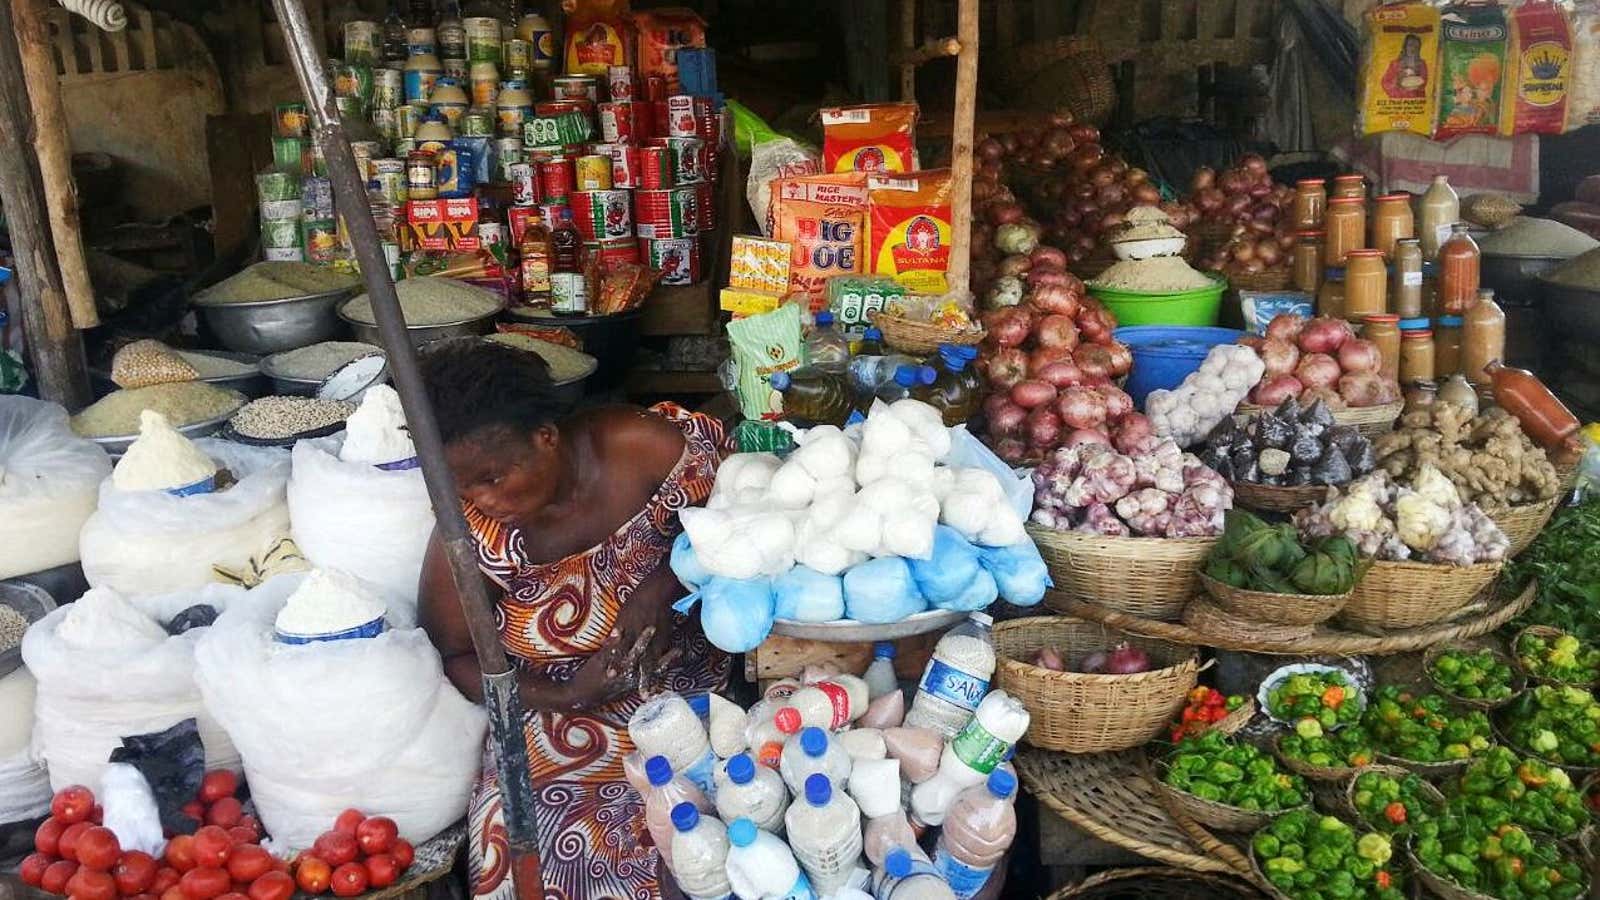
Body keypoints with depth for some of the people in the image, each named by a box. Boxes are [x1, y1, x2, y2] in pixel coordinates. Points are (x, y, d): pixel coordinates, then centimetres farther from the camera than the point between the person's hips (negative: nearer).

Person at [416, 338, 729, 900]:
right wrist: (565, 695, -16)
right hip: (563, 718, 1)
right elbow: (452, 656, -2)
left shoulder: (645, 448, -17)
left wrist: (661, 588, -21)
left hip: (688, 689, 0)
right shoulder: (470, 534, -13)